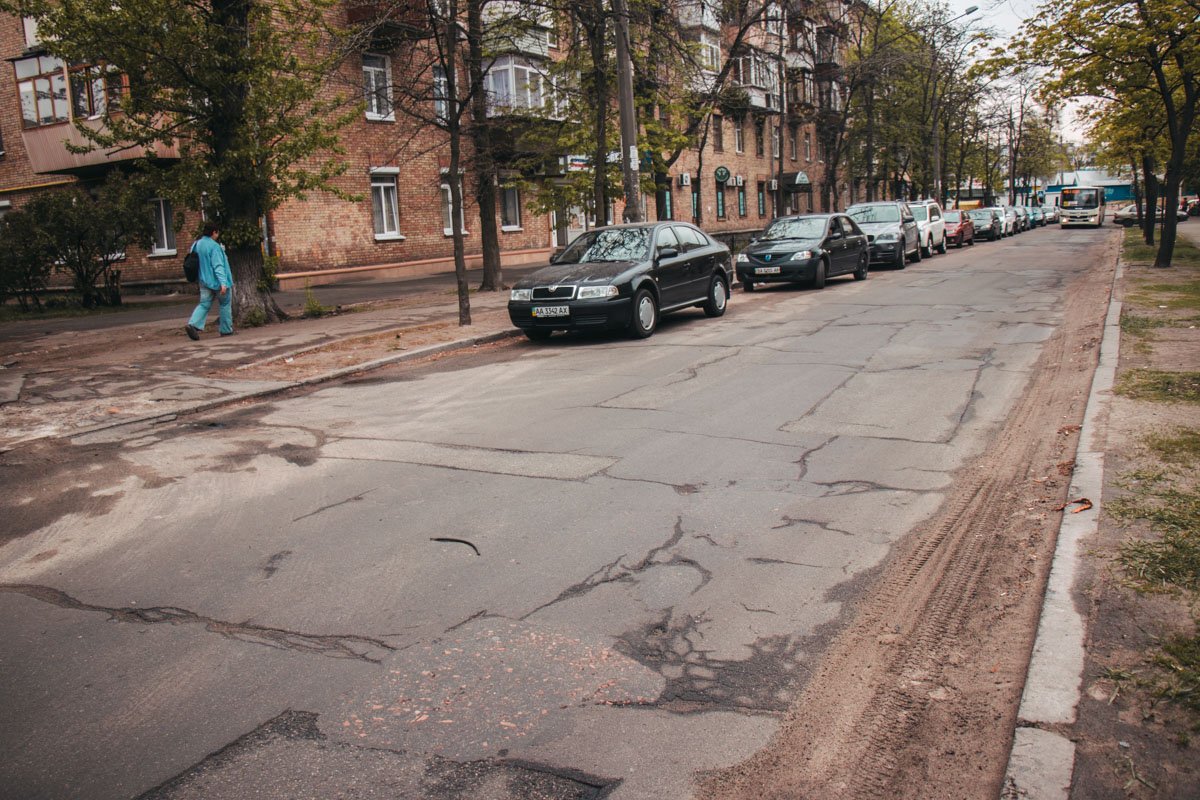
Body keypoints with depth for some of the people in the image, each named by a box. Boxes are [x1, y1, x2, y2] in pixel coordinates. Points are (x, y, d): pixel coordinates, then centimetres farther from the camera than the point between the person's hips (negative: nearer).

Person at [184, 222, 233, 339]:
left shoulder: (197, 244, 7)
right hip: (217, 281, -7)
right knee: (225, 305, 9)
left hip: (204, 281, 7)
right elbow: (218, 266, -24)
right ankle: (226, 330, 16)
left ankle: (193, 324, -14)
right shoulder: (214, 246, -18)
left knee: (204, 304, 6)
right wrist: (223, 283, -28)